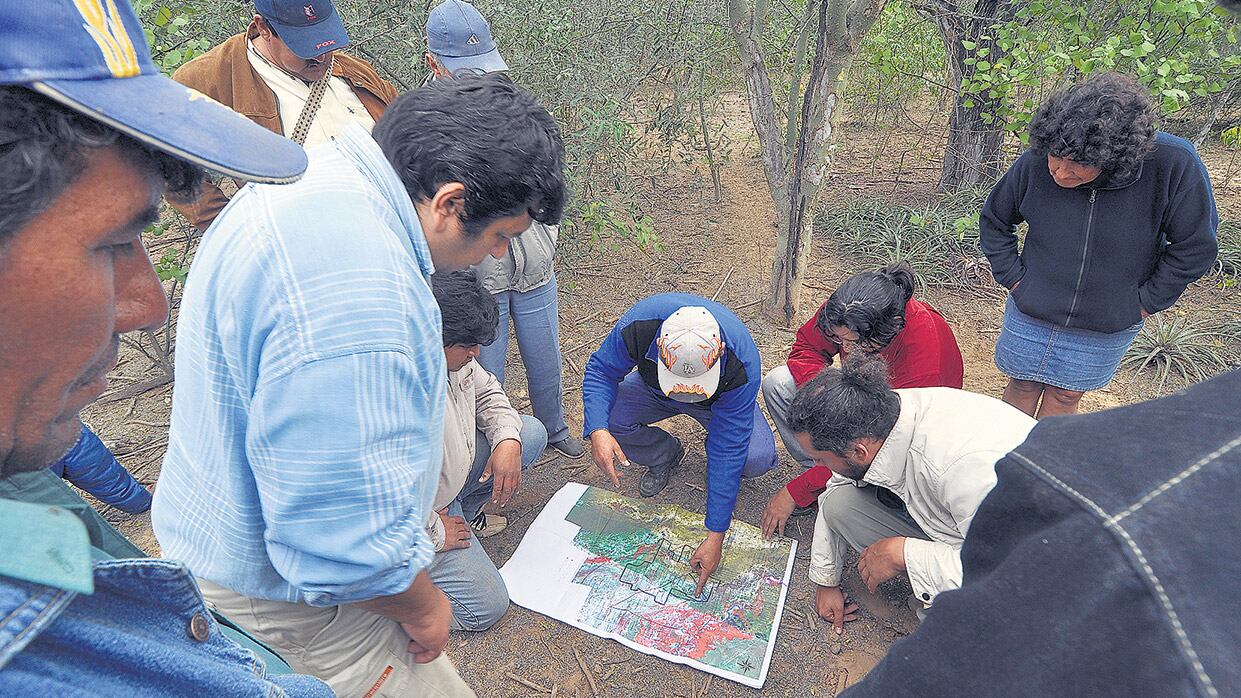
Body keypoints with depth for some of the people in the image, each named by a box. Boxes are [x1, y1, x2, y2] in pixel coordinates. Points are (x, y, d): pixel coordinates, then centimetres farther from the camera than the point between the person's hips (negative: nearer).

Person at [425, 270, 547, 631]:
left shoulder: (452, 353, -12)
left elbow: (486, 391, 8)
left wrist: (507, 439, -10)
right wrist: (434, 534, -20)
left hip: (450, 473, 8)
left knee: (532, 433, 4)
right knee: (486, 607, -8)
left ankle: (462, 512, 14)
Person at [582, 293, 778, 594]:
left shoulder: (743, 364, -41)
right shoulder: (638, 324, -40)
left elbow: (729, 449, -36)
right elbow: (600, 370, -23)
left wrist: (715, 536, -34)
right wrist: (598, 431, -42)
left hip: (722, 399, -2)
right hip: (652, 390, 2)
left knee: (757, 459, -29)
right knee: (608, 419, -27)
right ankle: (666, 456, 5)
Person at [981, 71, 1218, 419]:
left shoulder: (1173, 165, -22)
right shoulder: (1034, 164, -19)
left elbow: (1195, 247, -9)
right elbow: (993, 221, 0)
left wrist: (1146, 301, -8)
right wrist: (1012, 278, -4)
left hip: (1109, 325, 0)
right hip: (1031, 314, 0)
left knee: (1065, 395, 16)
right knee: (1022, 387, 14)